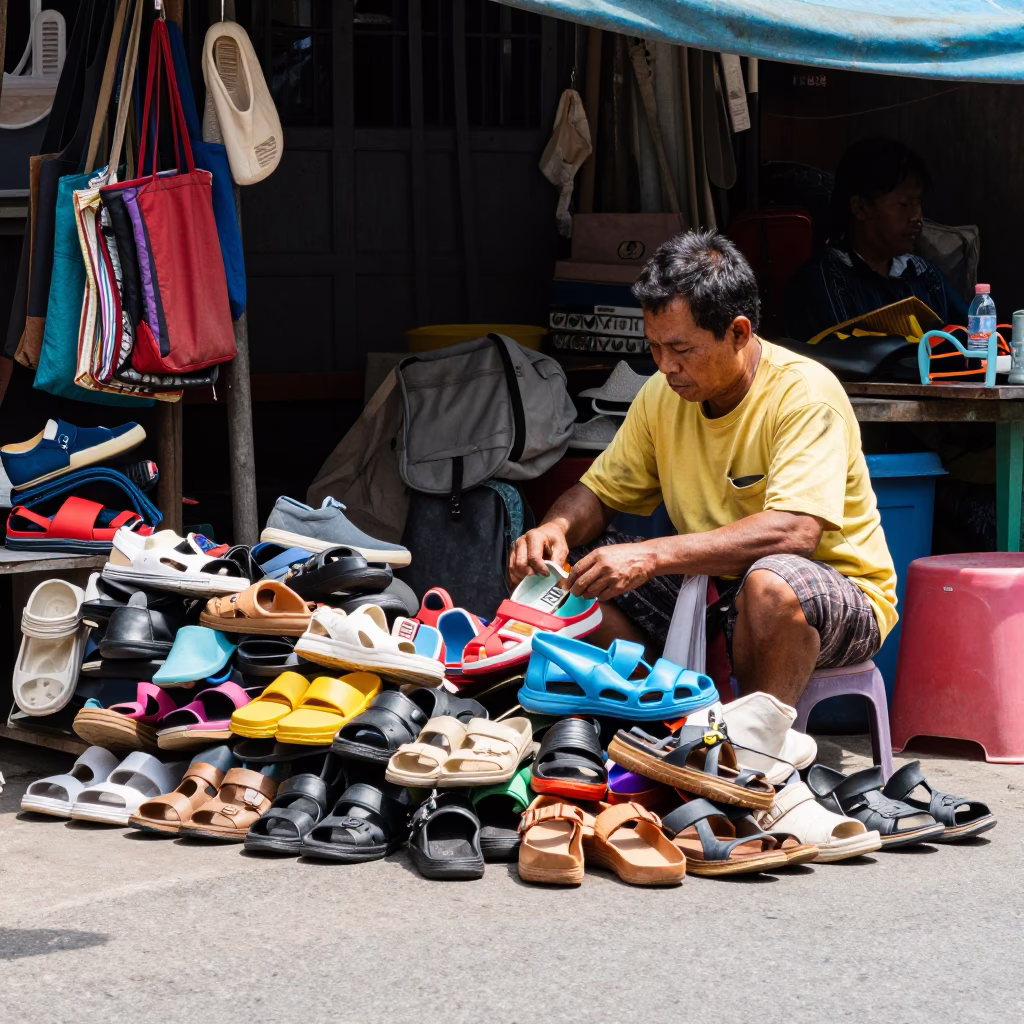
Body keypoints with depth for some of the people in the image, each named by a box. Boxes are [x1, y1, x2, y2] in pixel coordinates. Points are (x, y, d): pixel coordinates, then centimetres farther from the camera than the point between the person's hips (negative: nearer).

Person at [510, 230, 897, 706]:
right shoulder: (665, 392, 0)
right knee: (549, 563, -5)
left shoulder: (804, 394, -20)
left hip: (837, 597, -7)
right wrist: (556, 527, -16)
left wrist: (652, 555, -38)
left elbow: (793, 532, -33)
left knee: (771, 581, -41)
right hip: (708, 589, 7)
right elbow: (598, 492, 9)